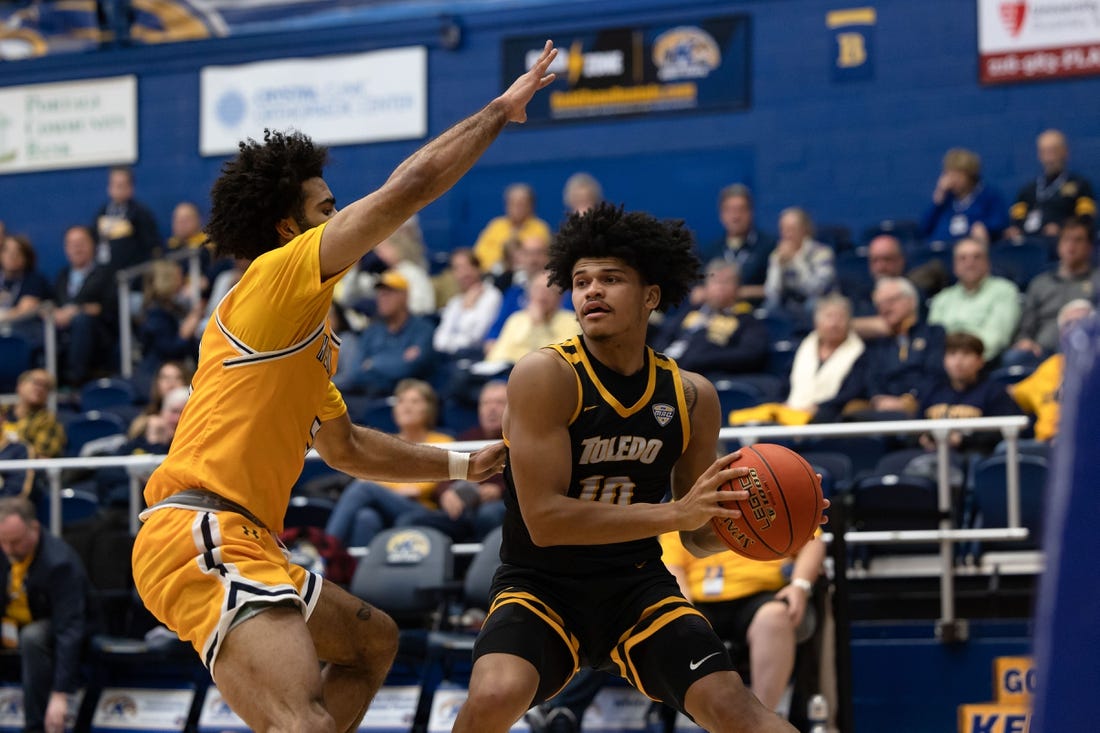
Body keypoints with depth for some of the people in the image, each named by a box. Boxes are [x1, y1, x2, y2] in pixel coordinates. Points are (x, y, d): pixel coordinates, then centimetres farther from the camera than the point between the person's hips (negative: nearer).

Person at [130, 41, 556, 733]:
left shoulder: (311, 333, 24)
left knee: (373, 639, 27)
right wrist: (500, 111, 3)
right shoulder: (276, 276, -3)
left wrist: (464, 464, 36)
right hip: (201, 538, -11)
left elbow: (347, 447, 39)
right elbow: (407, 188, -9)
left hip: (243, 545, 11)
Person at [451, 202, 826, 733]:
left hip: (636, 586, 3)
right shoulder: (544, 376, -15)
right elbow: (545, 519, -22)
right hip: (540, 585, -3)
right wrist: (675, 513, -28)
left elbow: (700, 537, 9)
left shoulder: (692, 396, 0)